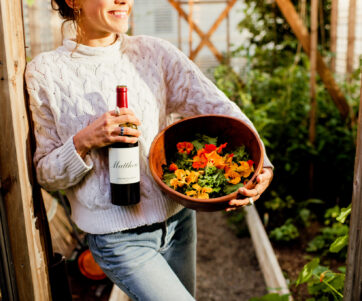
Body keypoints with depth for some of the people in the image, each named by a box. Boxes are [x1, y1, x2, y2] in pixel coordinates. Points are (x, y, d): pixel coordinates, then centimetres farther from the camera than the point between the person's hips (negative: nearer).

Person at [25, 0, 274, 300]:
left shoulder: (154, 52, -2)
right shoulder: (45, 72, -8)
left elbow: (219, 107, -9)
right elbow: (45, 175, -5)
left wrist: (261, 164, -24)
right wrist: (84, 142, -24)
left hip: (178, 219, 4)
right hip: (120, 240, -3)